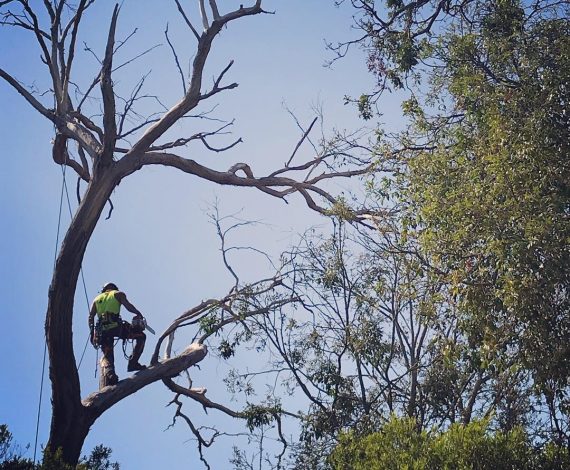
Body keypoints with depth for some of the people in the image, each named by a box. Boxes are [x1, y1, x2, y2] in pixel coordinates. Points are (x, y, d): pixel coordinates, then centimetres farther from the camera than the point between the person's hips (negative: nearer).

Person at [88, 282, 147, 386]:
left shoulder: (97, 299, 28)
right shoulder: (118, 294, 17)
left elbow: (90, 317, 16)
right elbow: (127, 305, -4)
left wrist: (92, 333, 15)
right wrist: (139, 314, 7)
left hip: (102, 330, 4)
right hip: (115, 326, -4)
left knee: (107, 356, 10)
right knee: (141, 336, 11)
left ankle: (108, 373, -22)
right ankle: (133, 363, -3)